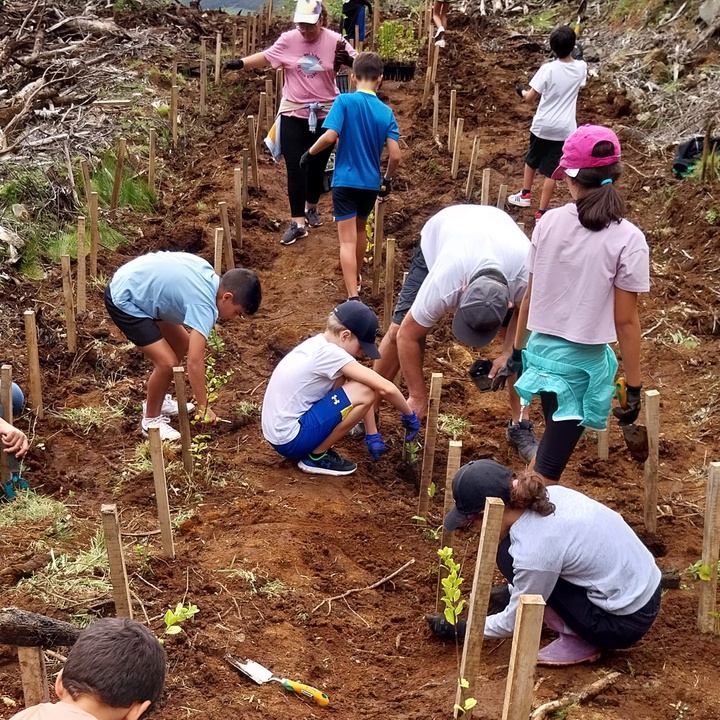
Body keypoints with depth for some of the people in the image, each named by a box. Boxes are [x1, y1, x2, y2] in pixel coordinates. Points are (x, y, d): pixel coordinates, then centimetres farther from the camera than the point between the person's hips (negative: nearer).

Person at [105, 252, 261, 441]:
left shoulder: (208, 272, -1)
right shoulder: (204, 306, -25)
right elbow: (195, 362, -28)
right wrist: (204, 408, -20)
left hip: (137, 284, 10)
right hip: (123, 300, -10)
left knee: (182, 344, 16)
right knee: (167, 363, -16)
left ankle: (158, 401, 32)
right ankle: (151, 420, 6)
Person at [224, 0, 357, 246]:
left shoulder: (335, 41, -9)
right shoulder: (288, 40, -6)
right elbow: (266, 57, 6)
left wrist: (347, 60, -31)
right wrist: (241, 63, -5)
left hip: (326, 115, 0)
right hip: (293, 114, 0)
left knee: (317, 166, 15)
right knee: (295, 168, -4)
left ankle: (311, 208, 37)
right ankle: (298, 222, -2)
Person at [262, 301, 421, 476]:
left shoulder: (318, 345, 7)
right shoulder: (329, 352, -19)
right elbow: (385, 388, -21)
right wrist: (409, 415, -4)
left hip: (279, 432, 9)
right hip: (290, 440, -9)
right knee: (365, 392, -14)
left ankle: (316, 448, 13)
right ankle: (317, 456, -3)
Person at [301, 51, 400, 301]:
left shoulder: (345, 101, -11)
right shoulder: (386, 112, -1)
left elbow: (330, 136, -21)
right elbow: (395, 155, -5)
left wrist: (309, 153, -3)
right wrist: (387, 179, 13)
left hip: (345, 181, -4)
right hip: (370, 183, 4)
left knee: (348, 240, -5)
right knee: (360, 230, 26)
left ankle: (353, 297, -14)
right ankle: (356, 277, 45)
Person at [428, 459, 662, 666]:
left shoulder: (532, 552, -24)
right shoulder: (549, 494, -4)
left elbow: (513, 622, -8)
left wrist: (462, 628, 7)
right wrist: (508, 594, 22)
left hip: (626, 621, -8)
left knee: (510, 557, -10)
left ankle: (579, 642, -1)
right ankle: (581, 630, 14)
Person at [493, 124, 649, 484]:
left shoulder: (549, 222, -5)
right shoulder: (628, 240, -15)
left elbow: (530, 295, 4)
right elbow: (626, 321, -13)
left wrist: (517, 351, 18)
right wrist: (634, 387, -3)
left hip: (541, 349, 5)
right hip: (582, 363, -4)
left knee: (553, 445, 30)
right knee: (547, 468, 5)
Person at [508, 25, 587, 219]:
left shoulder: (548, 69, -17)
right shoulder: (581, 67, -5)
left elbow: (529, 98, -12)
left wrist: (522, 92, 10)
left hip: (542, 125, -1)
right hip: (564, 129, 1)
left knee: (532, 160, 25)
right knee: (551, 171, 7)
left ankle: (525, 194, 42)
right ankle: (541, 212, 10)